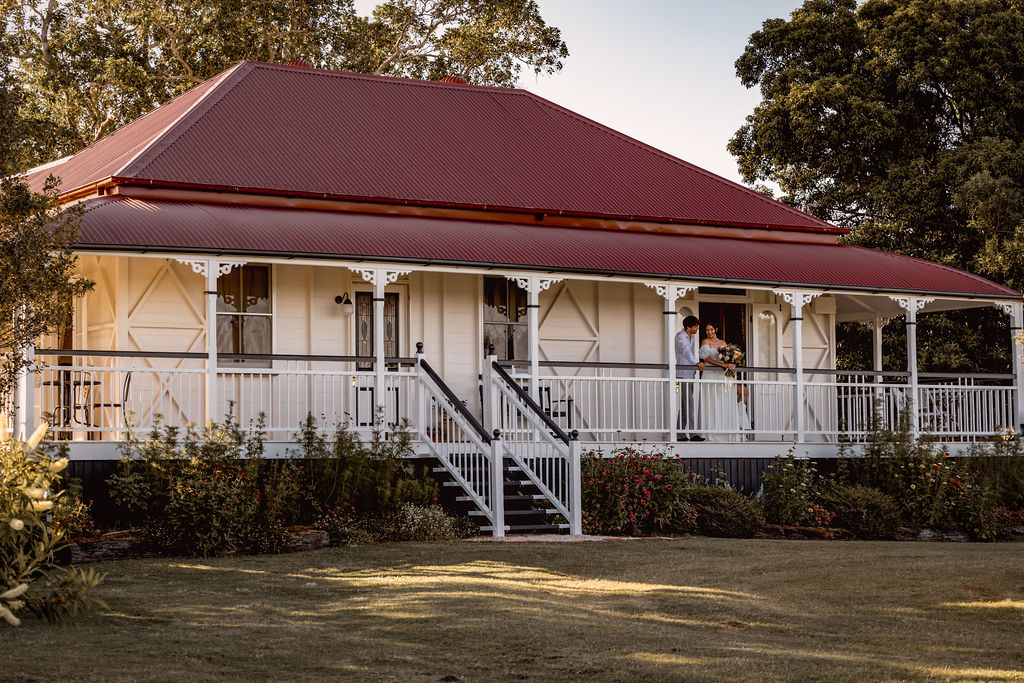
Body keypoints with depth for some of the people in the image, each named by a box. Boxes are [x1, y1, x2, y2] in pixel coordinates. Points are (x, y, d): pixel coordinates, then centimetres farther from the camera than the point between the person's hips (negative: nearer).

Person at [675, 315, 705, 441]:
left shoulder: (693, 337, 13)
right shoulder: (680, 336, -14)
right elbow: (686, 351, -31)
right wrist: (697, 363, -44)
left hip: (690, 373, 8)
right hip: (682, 373, -8)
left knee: (685, 405, 7)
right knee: (689, 404, -14)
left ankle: (681, 434, 9)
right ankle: (692, 434, -20)